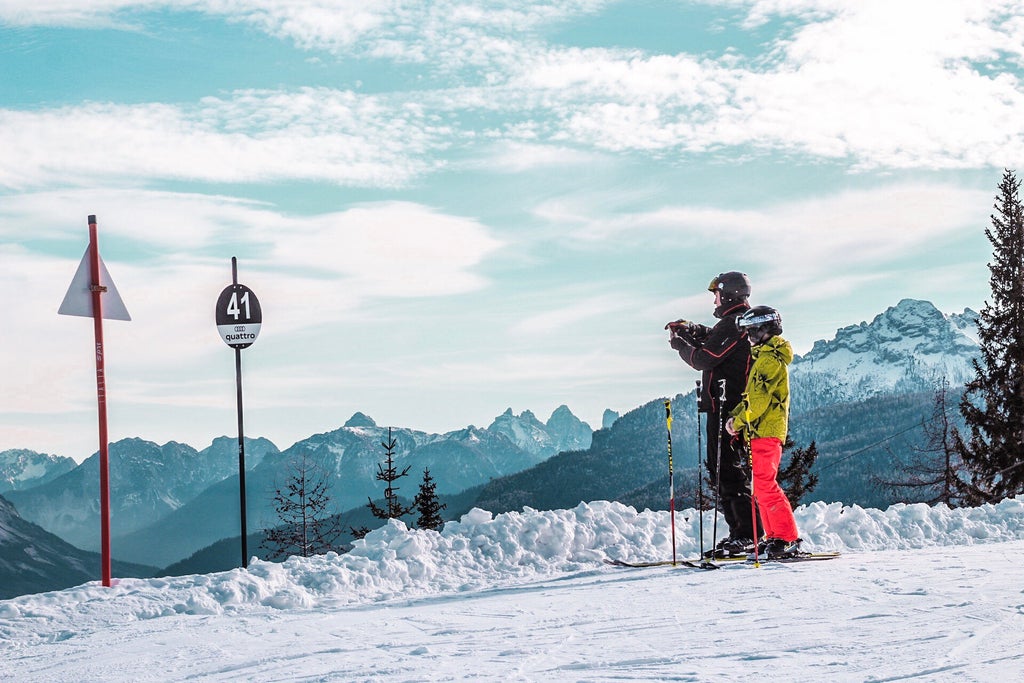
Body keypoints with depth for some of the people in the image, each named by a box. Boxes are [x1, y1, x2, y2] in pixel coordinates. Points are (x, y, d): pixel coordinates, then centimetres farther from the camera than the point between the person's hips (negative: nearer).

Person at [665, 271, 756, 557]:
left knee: (727, 470, -10)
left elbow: (703, 359, -16)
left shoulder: (732, 324, -14)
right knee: (724, 469, 13)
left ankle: (747, 535, -12)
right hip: (736, 408, 10)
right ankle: (742, 533, 14)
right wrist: (688, 329, 14)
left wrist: (679, 344, 1)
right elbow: (713, 339, 31)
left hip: (725, 408, -10)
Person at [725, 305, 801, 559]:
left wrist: (738, 421, -11)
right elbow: (752, 395, 22)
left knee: (764, 485, -12)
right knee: (762, 486, 11)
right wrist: (736, 414, 8)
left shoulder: (770, 359, -12)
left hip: (766, 431, -10)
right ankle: (774, 536, 15)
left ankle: (788, 539, -12)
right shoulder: (765, 357, 20)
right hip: (760, 431, 10)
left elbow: (760, 399, -19)